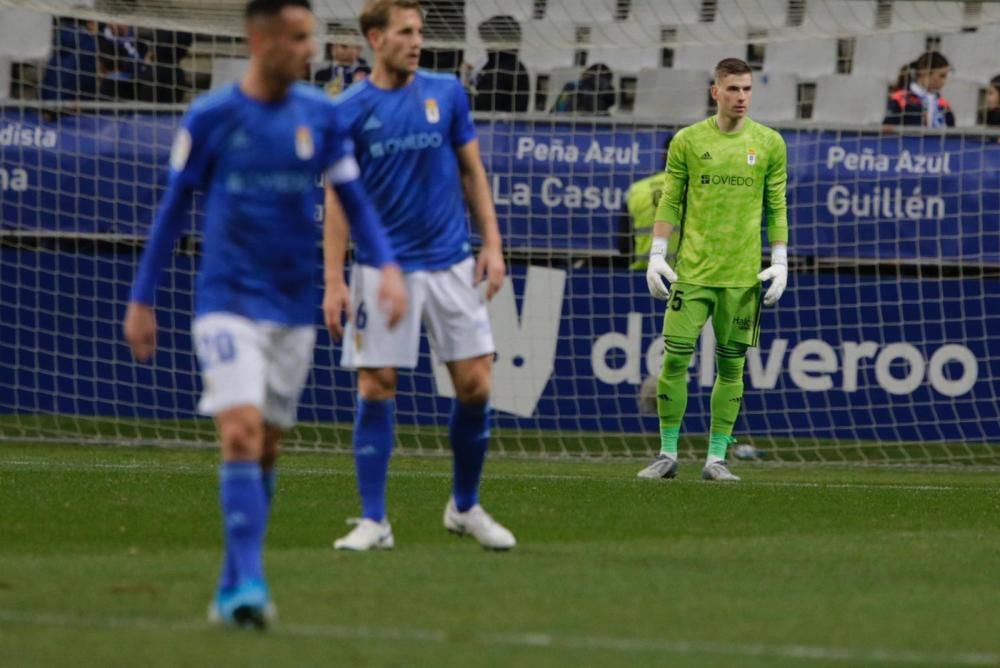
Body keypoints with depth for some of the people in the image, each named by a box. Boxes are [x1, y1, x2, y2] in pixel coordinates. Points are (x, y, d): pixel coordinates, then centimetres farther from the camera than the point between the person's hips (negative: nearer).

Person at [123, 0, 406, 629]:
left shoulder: (321, 115, 2)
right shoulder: (210, 117, -6)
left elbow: (353, 199, 8)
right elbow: (174, 208, 2)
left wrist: (387, 264, -9)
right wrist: (142, 300, 4)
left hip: (293, 307, 4)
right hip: (228, 301, -4)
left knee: (267, 447, 8)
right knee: (241, 432, -18)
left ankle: (234, 587, 18)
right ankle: (249, 585, -21)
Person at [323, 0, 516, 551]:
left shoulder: (447, 93, 4)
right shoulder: (350, 110, -3)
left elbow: (473, 172, 10)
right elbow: (338, 201, -1)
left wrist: (492, 244, 2)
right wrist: (334, 282, -6)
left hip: (450, 264, 2)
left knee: (475, 384, -1)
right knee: (376, 388, -4)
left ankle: (465, 507, 17)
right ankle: (373, 521, 4)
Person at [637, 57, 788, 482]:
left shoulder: (769, 144, 6)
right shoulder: (687, 141, 4)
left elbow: (777, 208, 9)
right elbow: (670, 202, 7)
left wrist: (780, 262, 2)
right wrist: (656, 255, 0)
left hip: (743, 274, 1)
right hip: (692, 270, -1)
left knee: (731, 365, 2)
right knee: (675, 357, -6)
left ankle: (716, 458, 8)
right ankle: (667, 454, 3)